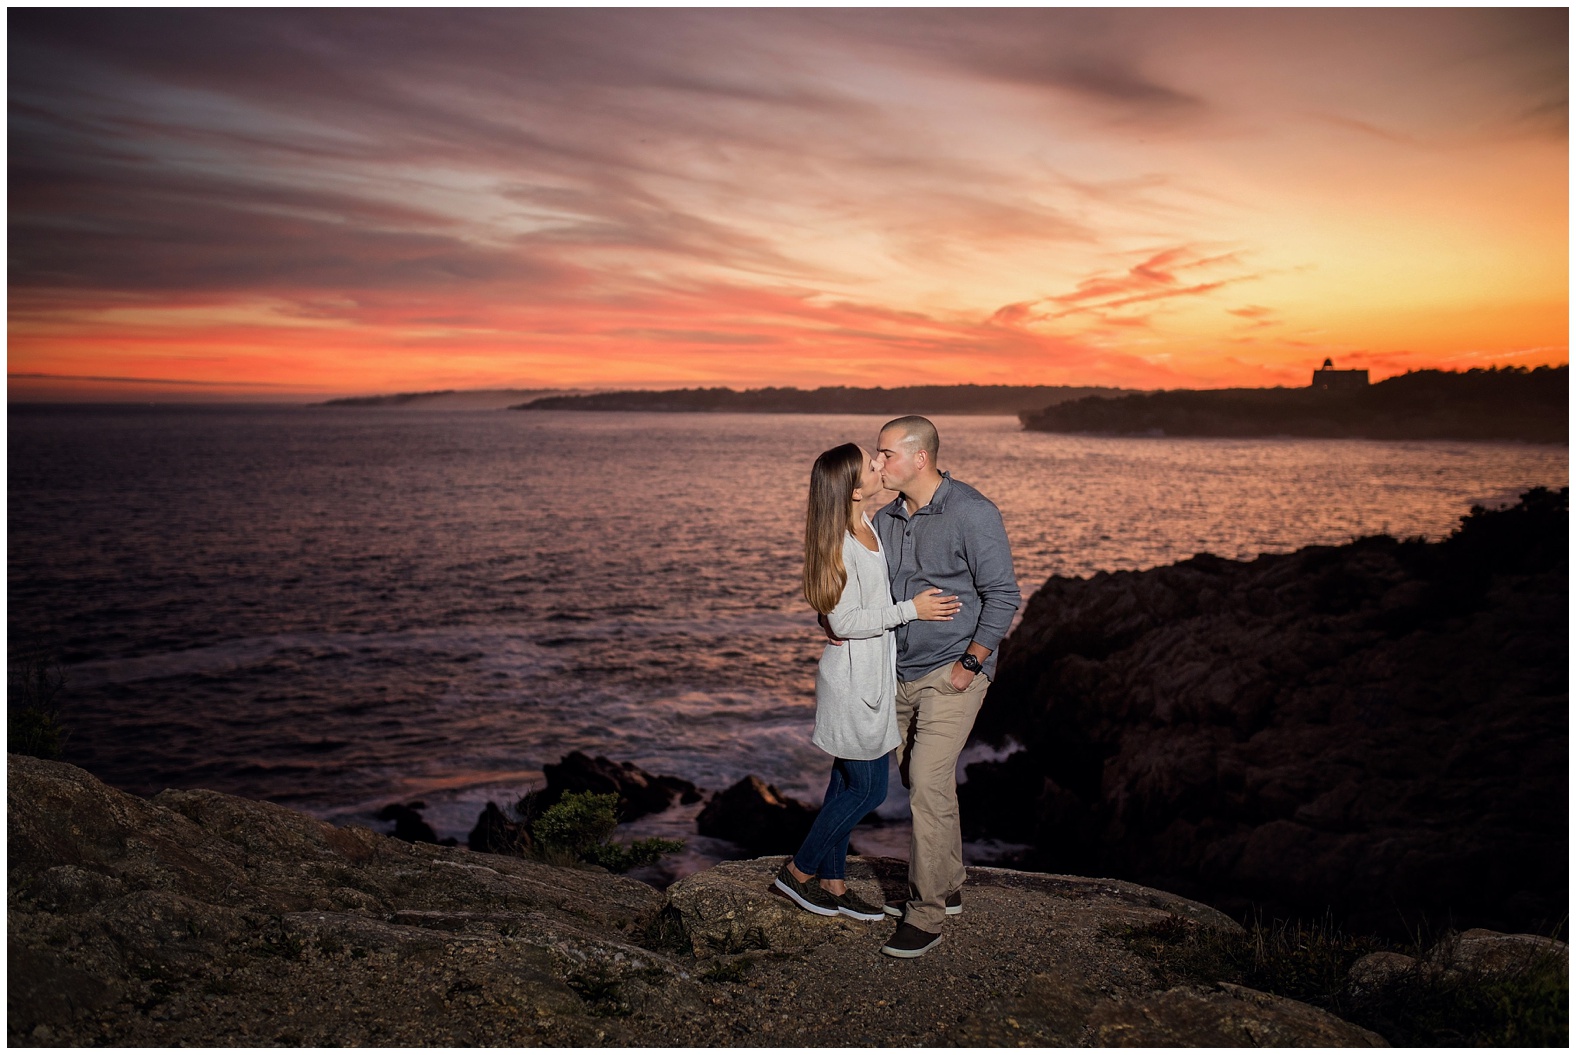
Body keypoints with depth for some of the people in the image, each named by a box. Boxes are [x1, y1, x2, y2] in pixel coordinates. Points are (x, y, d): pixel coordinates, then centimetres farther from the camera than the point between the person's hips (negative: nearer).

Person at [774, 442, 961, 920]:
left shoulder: (869, 526, 5)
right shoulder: (841, 544, -22)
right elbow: (845, 622, -22)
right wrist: (911, 609, -19)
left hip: (870, 675, 9)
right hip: (855, 677, -9)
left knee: (848, 782, 16)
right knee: (868, 789, 1)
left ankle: (832, 883, 27)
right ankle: (799, 871, 17)